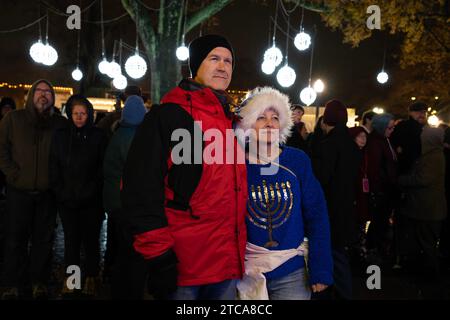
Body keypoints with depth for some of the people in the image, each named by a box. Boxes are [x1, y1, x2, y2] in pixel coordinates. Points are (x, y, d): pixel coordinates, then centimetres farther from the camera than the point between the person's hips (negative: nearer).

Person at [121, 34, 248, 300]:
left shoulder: (232, 121, 14)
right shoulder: (169, 115, -8)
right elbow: (143, 187, -15)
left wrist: (239, 252, 18)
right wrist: (158, 254, -17)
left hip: (228, 262, 7)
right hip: (181, 263, -6)